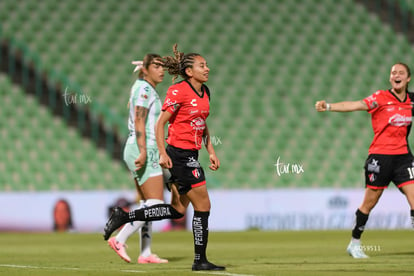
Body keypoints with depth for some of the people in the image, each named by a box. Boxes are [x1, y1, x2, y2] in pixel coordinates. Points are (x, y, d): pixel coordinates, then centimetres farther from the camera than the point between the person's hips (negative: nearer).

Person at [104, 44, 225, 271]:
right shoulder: (178, 91, -14)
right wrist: (163, 153, -18)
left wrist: (211, 152, 16)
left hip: (191, 156, 9)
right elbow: (160, 123, -12)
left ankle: (124, 216, 18)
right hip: (180, 155, -9)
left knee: (178, 210, 12)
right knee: (203, 206, -5)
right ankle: (200, 261, 4)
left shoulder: (204, 91, 12)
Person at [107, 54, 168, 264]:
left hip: (145, 151, 10)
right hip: (143, 149, -10)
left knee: (147, 205, 8)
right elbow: (139, 122, -19)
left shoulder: (147, 89, 18)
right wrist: (143, 152, -26)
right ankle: (119, 240, -11)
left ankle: (145, 253, 7)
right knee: (155, 203, -11)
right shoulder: (144, 89, -11)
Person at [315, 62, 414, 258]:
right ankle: (354, 243, 17)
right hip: (380, 156, -4)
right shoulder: (381, 97, -7)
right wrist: (329, 106, -29)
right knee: (369, 203, 2)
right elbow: (355, 105, -17)